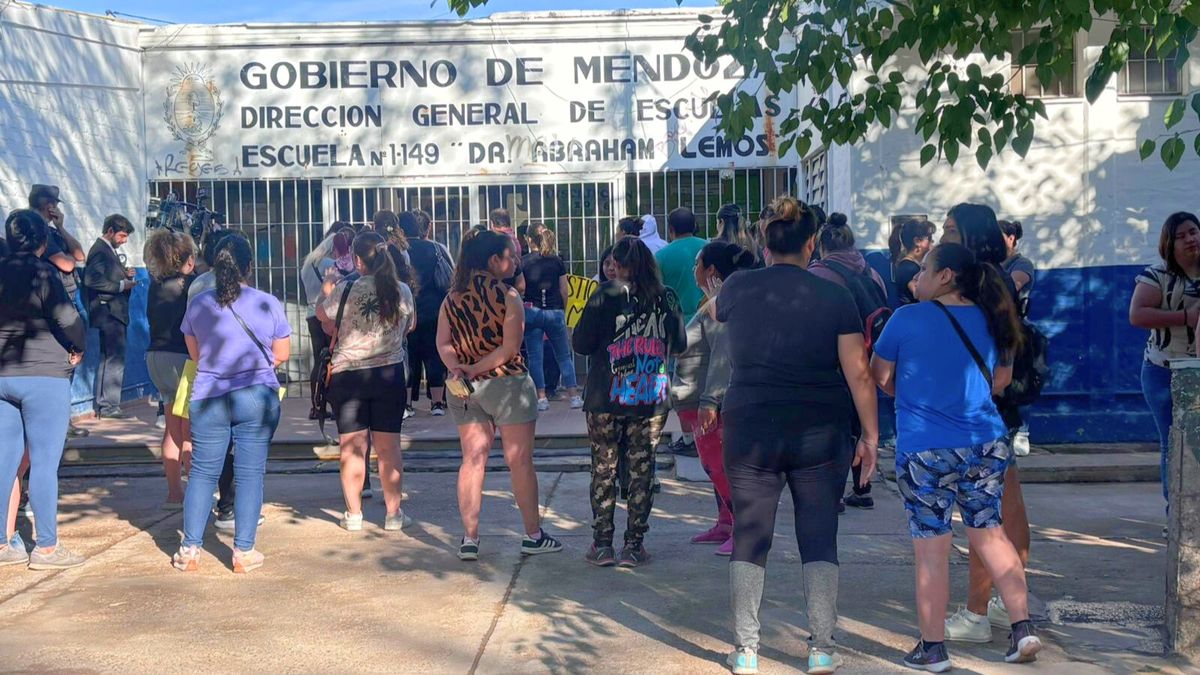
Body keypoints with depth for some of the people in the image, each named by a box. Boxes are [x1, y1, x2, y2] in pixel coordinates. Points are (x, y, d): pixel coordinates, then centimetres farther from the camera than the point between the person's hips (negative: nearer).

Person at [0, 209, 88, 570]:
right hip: (44, 376, -6)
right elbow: (66, 317, -18)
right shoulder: (43, 273, -11)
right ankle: (46, 547, 2)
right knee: (44, 462, -2)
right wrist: (79, 348, -1)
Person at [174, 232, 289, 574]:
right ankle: (243, 552, 6)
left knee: (202, 472, 9)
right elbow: (282, 354, 4)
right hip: (258, 398, -2)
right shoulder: (268, 304, -4)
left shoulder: (198, 305, 2)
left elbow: (194, 353, 13)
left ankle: (190, 550, 11)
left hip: (208, 400, 2)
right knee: (250, 473, 3)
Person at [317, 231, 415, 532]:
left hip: (347, 375, -2)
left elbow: (322, 314, 5)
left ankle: (354, 514, 13)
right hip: (389, 373, 2)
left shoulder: (346, 290, -14)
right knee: (388, 446, 8)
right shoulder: (403, 292, -4)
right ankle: (393, 513, 13)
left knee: (352, 448, 7)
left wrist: (328, 286, 21)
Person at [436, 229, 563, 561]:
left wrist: (458, 369, -15)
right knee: (520, 461, 5)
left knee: (472, 460, 9)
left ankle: (469, 538, 8)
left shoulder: (453, 296, 4)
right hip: (507, 384, -5)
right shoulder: (508, 295, -11)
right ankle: (533, 536, 15)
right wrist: (478, 369, -12)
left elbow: (443, 343, -3)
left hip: (465, 391, 5)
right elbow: (510, 347, -18)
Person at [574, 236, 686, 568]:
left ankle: (602, 544, 11)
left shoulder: (606, 295, -9)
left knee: (604, 469, 8)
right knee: (642, 469, 8)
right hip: (652, 400, 2)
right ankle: (634, 545, 10)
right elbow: (680, 345, 10)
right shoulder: (666, 298, -1)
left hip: (606, 397, -2)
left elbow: (581, 344, -7)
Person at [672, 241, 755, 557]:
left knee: (718, 465, -8)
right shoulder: (713, 303, 15)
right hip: (697, 399, 10)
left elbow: (723, 356, -24)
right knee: (713, 464, 16)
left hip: (708, 401, -10)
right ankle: (725, 523, 24)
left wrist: (709, 401, -27)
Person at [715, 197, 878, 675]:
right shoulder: (833, 296, -5)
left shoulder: (738, 289, -1)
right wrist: (870, 435, 0)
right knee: (819, 540, 8)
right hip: (821, 434, -1)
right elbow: (858, 373, -8)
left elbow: (717, 312, 24)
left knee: (750, 538, 9)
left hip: (750, 431, 1)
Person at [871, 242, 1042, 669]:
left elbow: (880, 375, 3)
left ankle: (932, 649, 10)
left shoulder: (908, 319, -8)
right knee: (989, 532, 17)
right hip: (987, 445, 5)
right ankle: (1023, 629, 14)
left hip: (924, 450, -5)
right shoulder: (989, 320, 7)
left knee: (931, 548, 2)